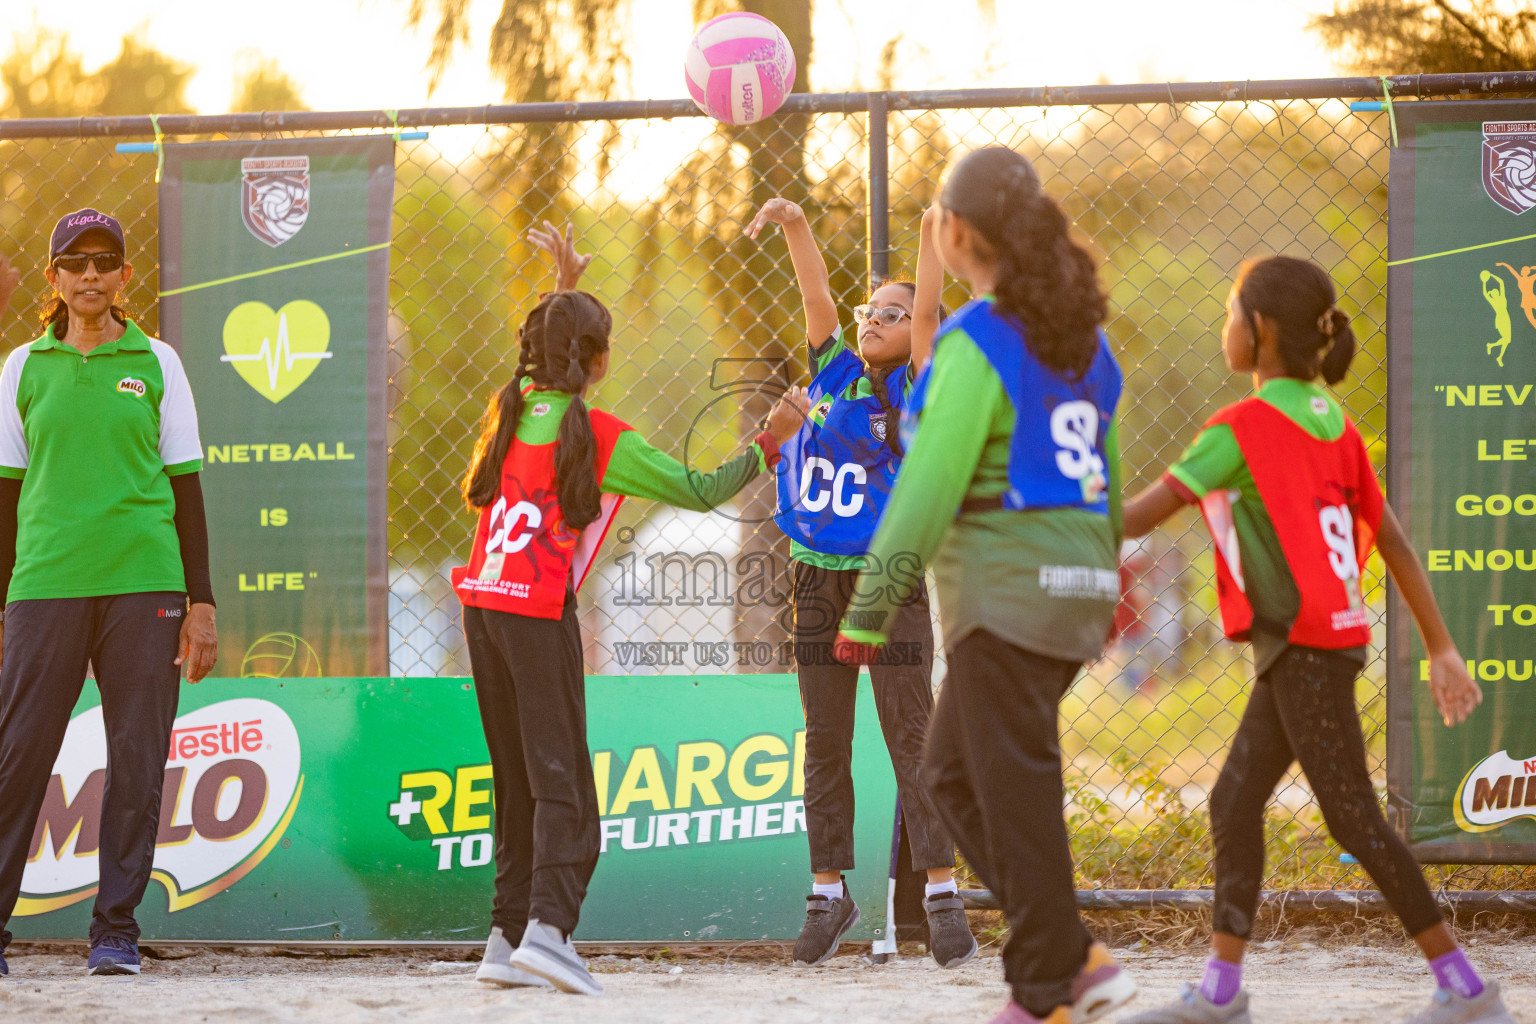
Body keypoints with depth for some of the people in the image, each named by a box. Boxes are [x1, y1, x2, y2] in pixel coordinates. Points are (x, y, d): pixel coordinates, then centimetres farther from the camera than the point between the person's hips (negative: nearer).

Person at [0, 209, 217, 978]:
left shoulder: (156, 363, 9)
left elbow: (184, 485, 10)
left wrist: (200, 600, 5)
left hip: (143, 582, 0)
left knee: (136, 761, -1)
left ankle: (115, 929, 5)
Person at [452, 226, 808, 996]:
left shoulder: (514, 407, 9)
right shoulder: (600, 439, -8)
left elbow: (541, 353, 35)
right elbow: (699, 491, -4)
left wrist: (564, 289, 41)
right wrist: (769, 444, 5)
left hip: (483, 605, 7)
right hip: (539, 615, -7)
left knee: (518, 783, 12)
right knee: (562, 782, -8)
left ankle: (508, 934, 9)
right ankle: (548, 927, -23)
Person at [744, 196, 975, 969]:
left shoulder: (914, 389, -2)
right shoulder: (833, 370, 8)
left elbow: (927, 313, -14)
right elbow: (816, 294, 1)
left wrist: (934, 237, -25)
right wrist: (794, 224, -13)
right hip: (817, 580, 4)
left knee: (911, 737, -5)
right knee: (824, 744, 8)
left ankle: (941, 891, -4)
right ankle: (828, 892, 14)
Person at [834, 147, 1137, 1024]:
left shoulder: (978, 344, -14)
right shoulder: (1080, 334, 12)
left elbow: (930, 489, -19)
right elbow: (1105, 472, 20)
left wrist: (869, 613, -17)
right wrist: (1106, 582, 30)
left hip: (1006, 586, -9)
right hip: (1072, 586, 9)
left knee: (1016, 797, -2)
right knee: (953, 778, 15)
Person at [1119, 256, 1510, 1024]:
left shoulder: (1242, 428, -13)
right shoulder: (1334, 426, 11)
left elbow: (1142, 516, -19)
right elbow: (1391, 542, 13)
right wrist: (1441, 647, 15)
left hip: (1303, 645, -9)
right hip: (1322, 642, 9)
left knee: (1353, 817, -4)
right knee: (1234, 802, 11)